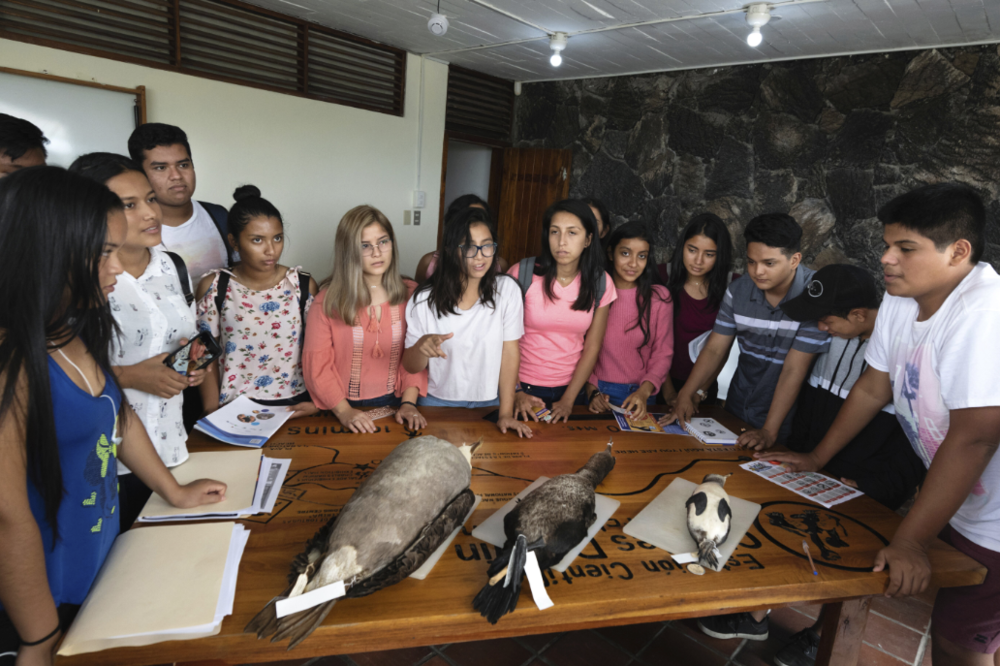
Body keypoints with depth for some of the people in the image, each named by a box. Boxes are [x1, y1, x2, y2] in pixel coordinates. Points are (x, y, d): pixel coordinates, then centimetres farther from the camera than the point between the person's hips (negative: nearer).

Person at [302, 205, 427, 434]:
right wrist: (344, 412, -12)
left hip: (393, 404, 1)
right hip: (344, 406, -1)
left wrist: (409, 402, -8)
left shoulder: (410, 294, 4)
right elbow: (317, 362, -3)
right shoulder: (328, 299, -2)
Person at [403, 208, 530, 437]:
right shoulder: (425, 300, -13)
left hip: (489, 402, 1)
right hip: (437, 402, 0)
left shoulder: (507, 290, -12)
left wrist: (506, 413, -8)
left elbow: (510, 353, -8)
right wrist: (421, 347, -29)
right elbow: (411, 367, -6)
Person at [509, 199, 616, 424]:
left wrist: (568, 400, -7)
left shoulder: (601, 283, -5)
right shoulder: (522, 273, -13)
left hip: (571, 387, 2)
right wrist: (516, 393, -11)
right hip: (524, 387, -2)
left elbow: (592, 346, -2)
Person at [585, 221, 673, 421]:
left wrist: (644, 393, -17)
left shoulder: (659, 298, -2)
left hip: (639, 397, 1)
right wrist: (591, 391, -11)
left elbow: (663, 354, -3)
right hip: (597, 393, 0)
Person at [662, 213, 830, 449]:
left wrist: (769, 431, -24)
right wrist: (685, 394, -15)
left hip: (785, 419, -4)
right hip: (736, 412, 5)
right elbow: (714, 349, -4)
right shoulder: (738, 291, -5)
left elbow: (793, 369, -23)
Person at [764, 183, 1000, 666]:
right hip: (955, 504, 7)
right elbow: (872, 389, 6)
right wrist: (816, 459, 9)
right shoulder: (900, 300, -4)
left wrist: (909, 542, -25)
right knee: (945, 622, 19)